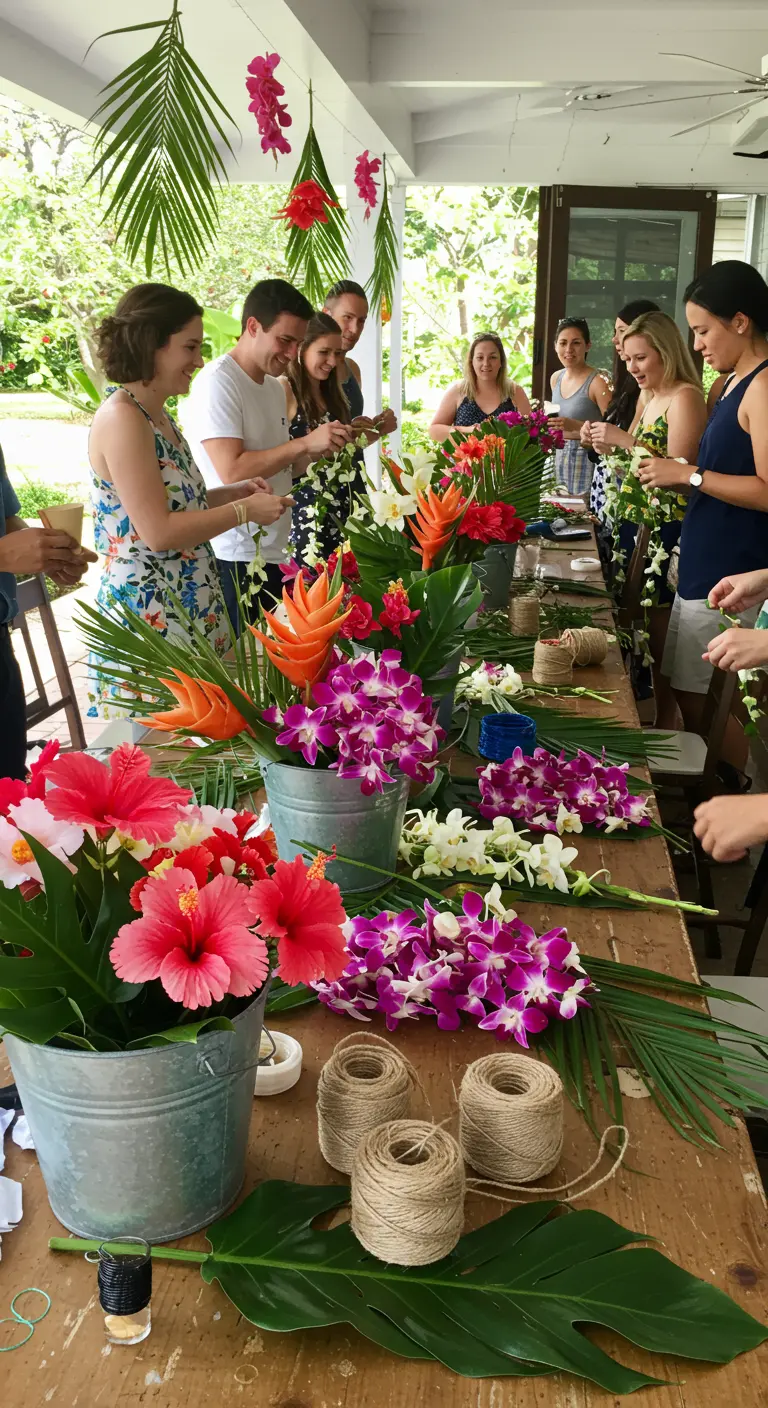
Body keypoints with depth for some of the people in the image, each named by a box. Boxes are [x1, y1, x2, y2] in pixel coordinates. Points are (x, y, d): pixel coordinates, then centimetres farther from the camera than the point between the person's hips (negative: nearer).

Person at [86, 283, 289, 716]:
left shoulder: (157, 415, 12)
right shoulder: (122, 419, -17)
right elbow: (158, 532, -22)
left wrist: (233, 492, 6)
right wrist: (245, 510, -13)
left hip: (188, 605, 9)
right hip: (149, 613, -9)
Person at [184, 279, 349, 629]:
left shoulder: (275, 387, 15)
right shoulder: (216, 382, -12)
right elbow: (232, 471, -22)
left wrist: (323, 448, 5)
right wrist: (305, 443, -20)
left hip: (276, 552, 8)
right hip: (236, 560, -8)